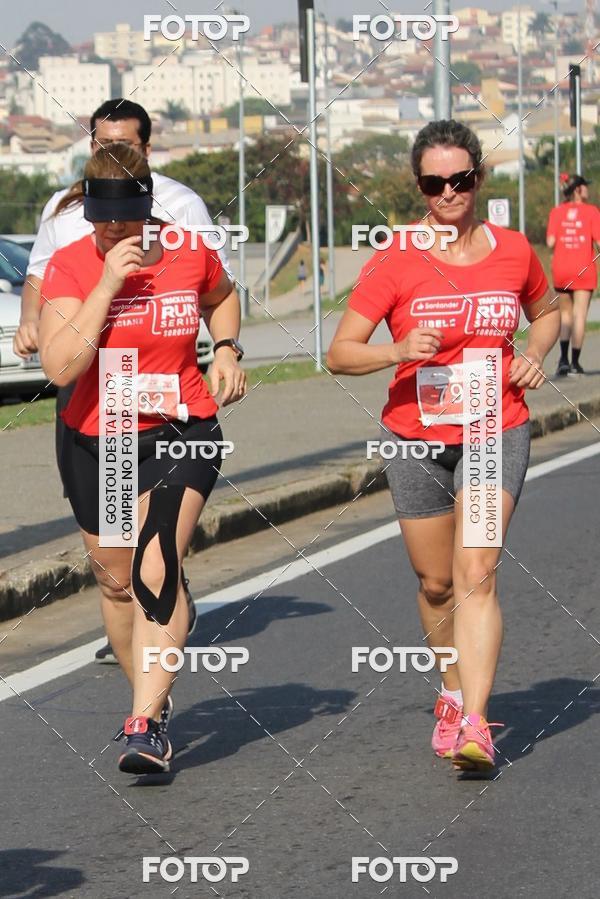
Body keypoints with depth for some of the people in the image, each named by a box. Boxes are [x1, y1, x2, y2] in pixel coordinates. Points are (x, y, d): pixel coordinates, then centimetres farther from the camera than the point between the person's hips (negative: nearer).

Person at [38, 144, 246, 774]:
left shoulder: (191, 255, -5)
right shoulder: (69, 266, -10)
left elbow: (222, 298, 20)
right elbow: (60, 366, -24)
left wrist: (226, 350, 2)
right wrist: (106, 285, -26)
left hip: (180, 434, -2)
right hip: (93, 441, 2)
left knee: (156, 569, -19)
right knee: (115, 579, 14)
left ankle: (146, 724, -23)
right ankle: (152, 696, 36)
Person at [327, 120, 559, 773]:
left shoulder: (513, 251, 1)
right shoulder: (395, 263, -7)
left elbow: (546, 312, 21)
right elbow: (339, 353, -8)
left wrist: (534, 354, 0)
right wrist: (399, 351, -26)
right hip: (417, 436, 0)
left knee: (476, 576, -16)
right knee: (436, 583, 11)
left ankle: (474, 726, -20)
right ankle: (454, 694, 36)